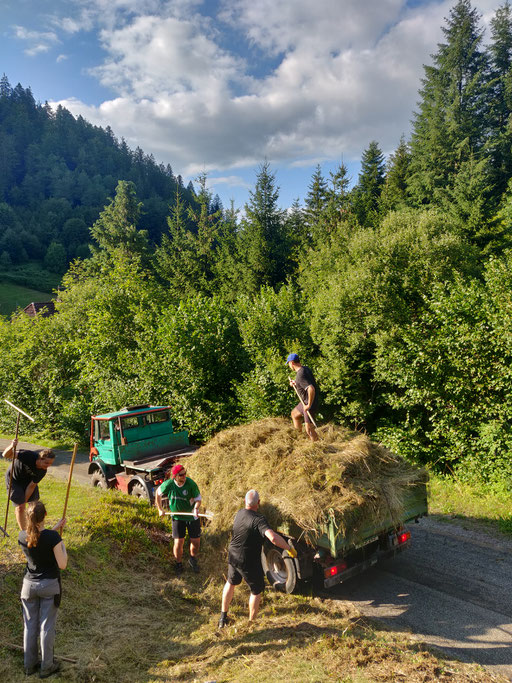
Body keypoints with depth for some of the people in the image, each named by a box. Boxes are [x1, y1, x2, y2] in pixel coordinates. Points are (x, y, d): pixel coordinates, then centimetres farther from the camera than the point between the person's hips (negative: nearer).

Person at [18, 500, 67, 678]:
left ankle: (29, 665, 31)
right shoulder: (53, 537, -24)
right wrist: (63, 546, -3)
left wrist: (56, 529, 12)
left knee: (30, 625, 18)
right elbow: (62, 565, -17)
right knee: (46, 626, 10)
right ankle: (46, 667, 23)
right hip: (49, 585, -4)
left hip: (29, 584, 4)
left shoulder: (22, 536, -9)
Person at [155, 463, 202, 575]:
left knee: (195, 541, 7)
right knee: (178, 542, -2)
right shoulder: (168, 484, -17)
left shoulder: (191, 483, -21)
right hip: (177, 517, 0)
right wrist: (160, 509, 6)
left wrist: (196, 508, -32)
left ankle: (193, 560, 37)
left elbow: (198, 498, -12)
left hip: (192, 516, 0)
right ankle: (179, 564, 24)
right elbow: (158, 493, 4)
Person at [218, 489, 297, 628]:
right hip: (249, 562, -7)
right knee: (256, 591, 16)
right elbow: (273, 537, -42)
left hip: (233, 557, 7)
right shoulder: (258, 520, -27)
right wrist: (289, 548, -28)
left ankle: (223, 617, 40)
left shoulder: (240, 513, -3)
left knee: (231, 583, 30)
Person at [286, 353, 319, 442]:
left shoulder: (300, 375, -27)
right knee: (294, 414, 29)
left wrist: (309, 405, -28)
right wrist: (295, 383, 7)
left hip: (309, 403, -10)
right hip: (305, 401, 10)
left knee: (309, 430, -6)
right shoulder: (305, 368, 3)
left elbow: (311, 389, -38)